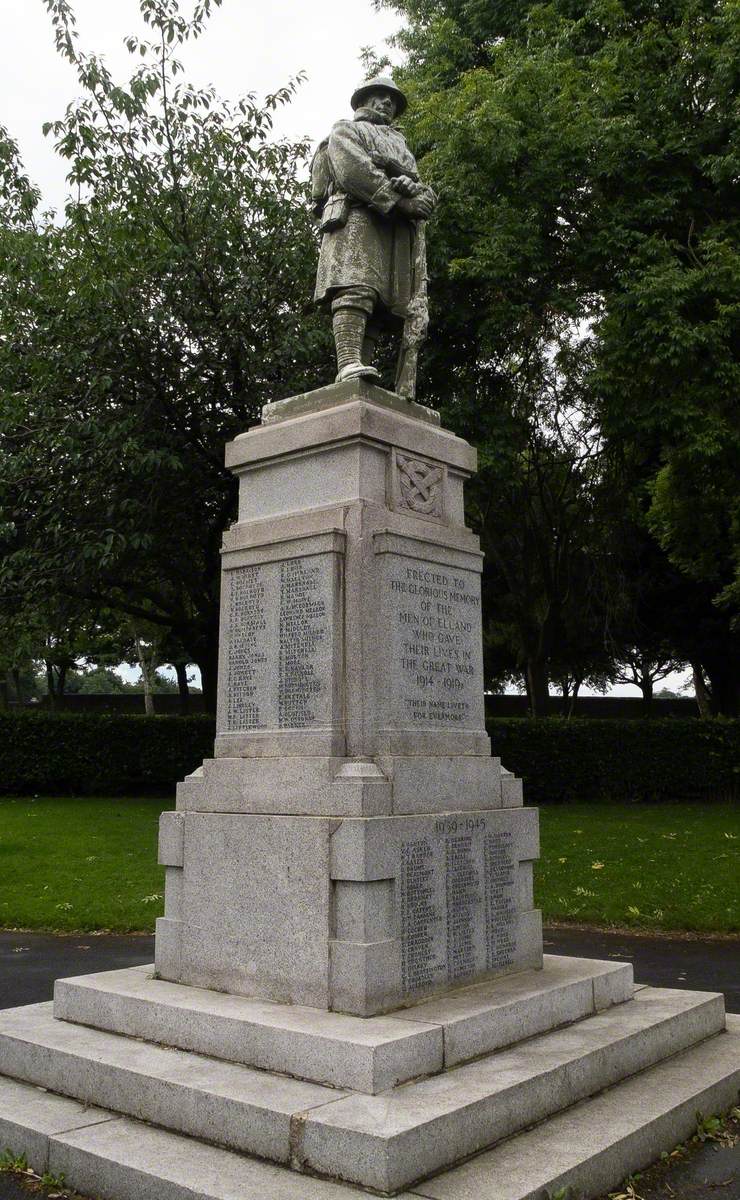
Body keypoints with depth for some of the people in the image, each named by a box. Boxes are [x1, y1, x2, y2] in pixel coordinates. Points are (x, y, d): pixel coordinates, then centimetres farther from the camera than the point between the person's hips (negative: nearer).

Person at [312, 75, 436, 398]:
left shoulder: (400, 144, 40)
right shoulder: (347, 130, 22)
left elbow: (426, 192, 21)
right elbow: (352, 169, -1)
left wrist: (417, 192, -5)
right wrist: (397, 200, -9)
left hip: (401, 230, 6)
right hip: (359, 215, -5)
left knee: (411, 314, -11)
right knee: (356, 287, -28)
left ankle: (405, 396, -21)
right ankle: (349, 363, -44)